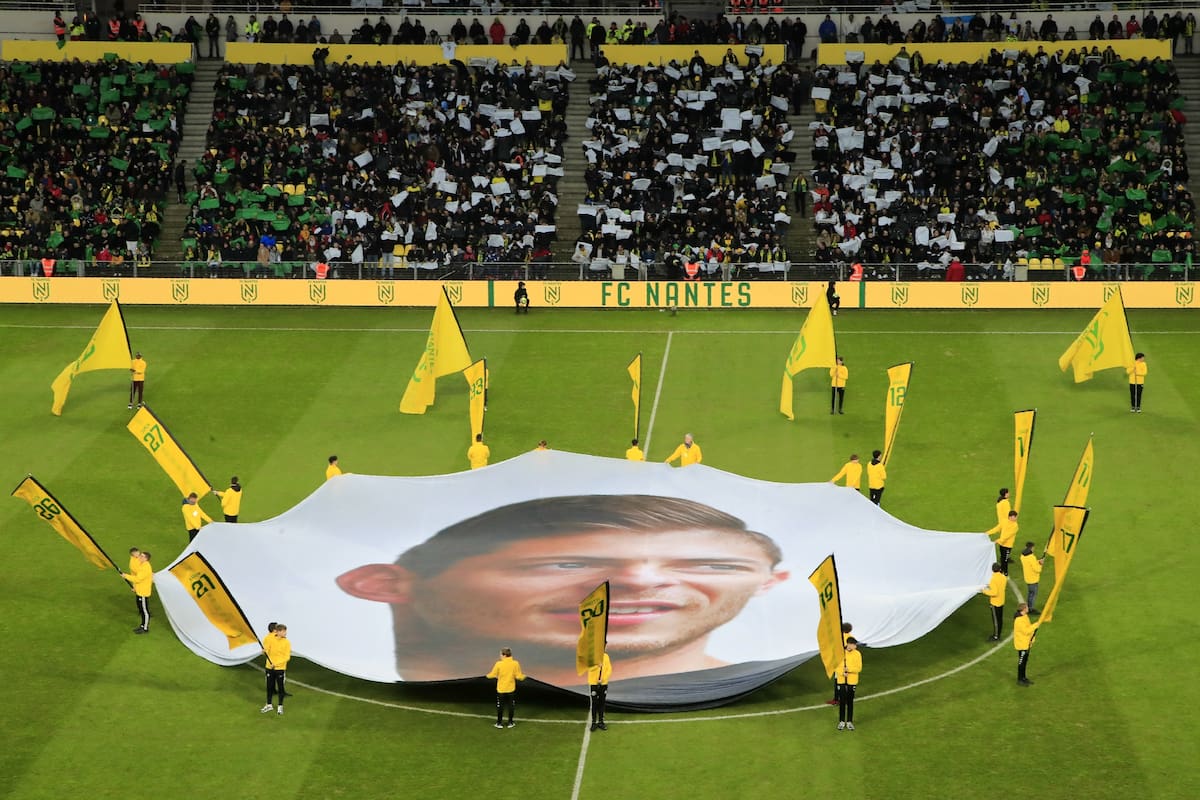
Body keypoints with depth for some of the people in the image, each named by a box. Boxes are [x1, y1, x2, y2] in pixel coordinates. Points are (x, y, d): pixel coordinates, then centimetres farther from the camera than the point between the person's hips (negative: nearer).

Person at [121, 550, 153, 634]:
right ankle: (143, 626, 30)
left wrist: (126, 576, -17)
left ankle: (145, 628, 9)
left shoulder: (146, 568, -23)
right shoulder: (142, 565, 9)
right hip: (139, 591, 10)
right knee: (141, 610, 19)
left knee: (145, 611, 0)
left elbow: (137, 579, -25)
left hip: (143, 593, -10)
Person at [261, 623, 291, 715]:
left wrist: (276, 664, -19)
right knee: (269, 687, 12)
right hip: (270, 667, 2)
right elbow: (265, 651, 3)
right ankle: (269, 705, 28)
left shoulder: (286, 643, -9)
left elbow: (287, 657, -12)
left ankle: (280, 706, 18)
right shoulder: (271, 639, -3)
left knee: (280, 688, 5)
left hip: (280, 668, -2)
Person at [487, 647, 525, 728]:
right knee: (511, 706, 15)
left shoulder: (499, 664, -15)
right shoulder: (515, 663, -11)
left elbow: (493, 675, -7)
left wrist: (488, 675, 15)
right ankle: (510, 723, 19)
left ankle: (499, 723, 17)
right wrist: (524, 676, 14)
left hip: (501, 689, -1)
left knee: (500, 706, 12)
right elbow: (518, 676, -8)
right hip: (511, 689, 1)